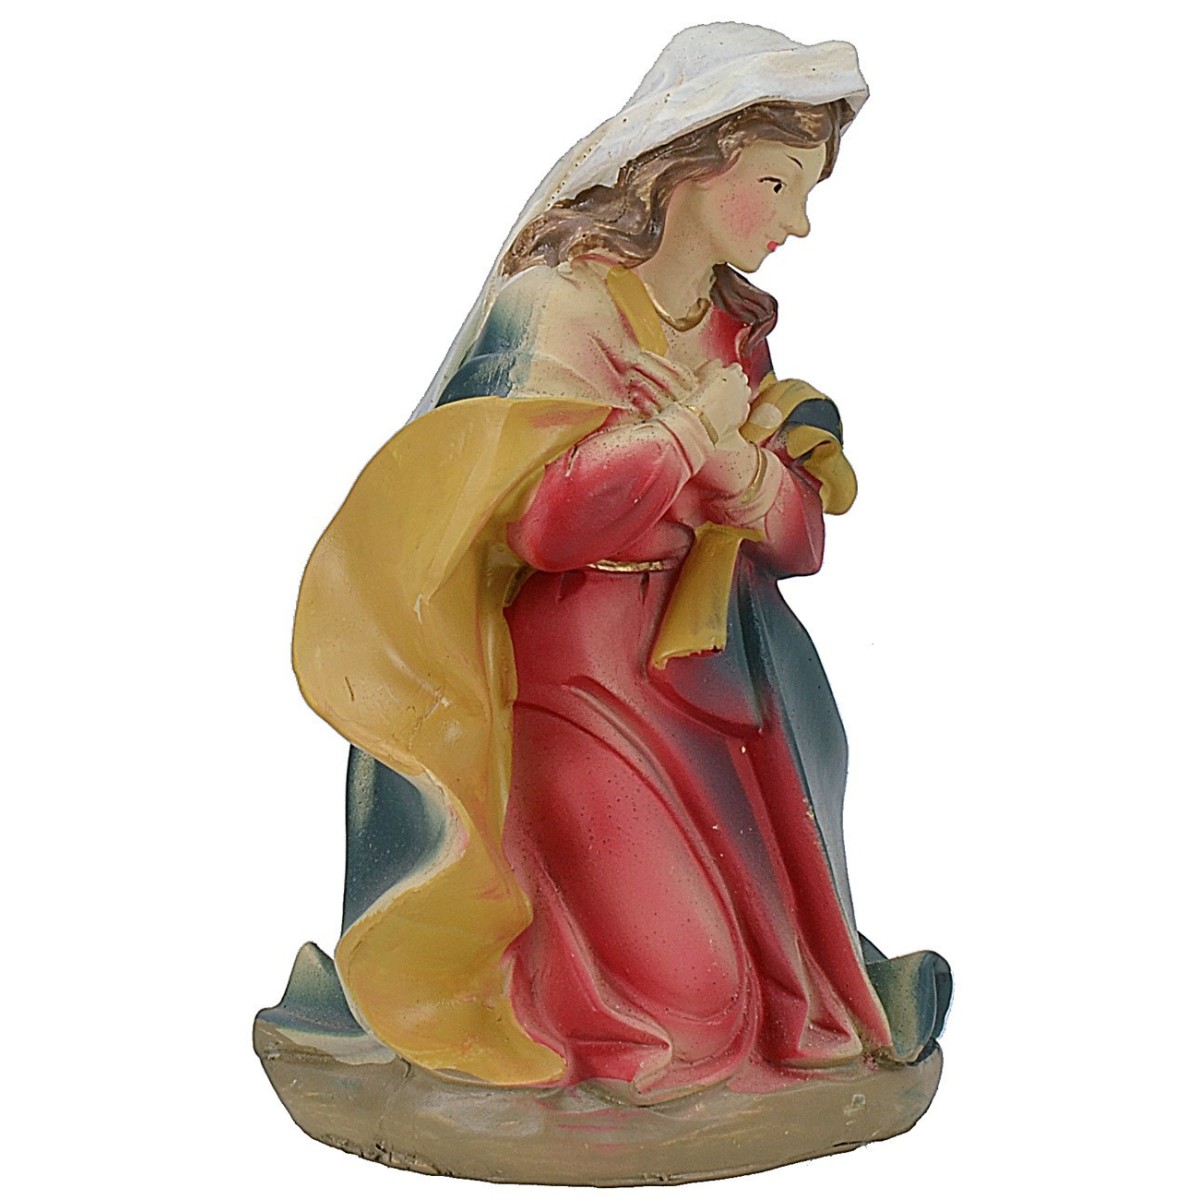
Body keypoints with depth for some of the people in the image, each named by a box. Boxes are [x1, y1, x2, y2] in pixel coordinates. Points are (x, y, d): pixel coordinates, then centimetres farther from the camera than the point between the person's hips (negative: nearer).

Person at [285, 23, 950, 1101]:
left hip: (692, 681, 7)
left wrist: (735, 457, -17)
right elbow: (545, 518, -27)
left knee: (770, 959, 2)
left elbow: (802, 537, 3)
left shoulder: (737, 327, 9)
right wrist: (687, 431, -19)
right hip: (563, 681, -7)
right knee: (685, 999, -7)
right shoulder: (554, 305, -13)